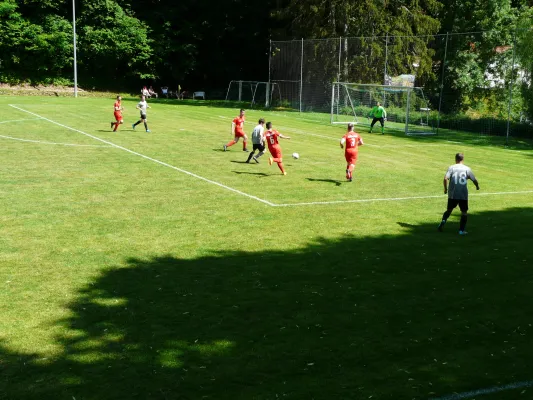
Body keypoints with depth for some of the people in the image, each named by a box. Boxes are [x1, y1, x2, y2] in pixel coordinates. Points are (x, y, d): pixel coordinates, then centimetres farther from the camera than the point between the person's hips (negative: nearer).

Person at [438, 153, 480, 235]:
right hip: (463, 195, -1)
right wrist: (477, 186, 24)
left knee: (449, 209, 17)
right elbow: (474, 180, 3)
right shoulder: (467, 169, 1)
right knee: (464, 212, 11)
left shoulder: (451, 168, -2)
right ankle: (461, 230, 6)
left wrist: (445, 188, 1)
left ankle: (443, 221, -8)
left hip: (452, 194, 1)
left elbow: (445, 179, -13)